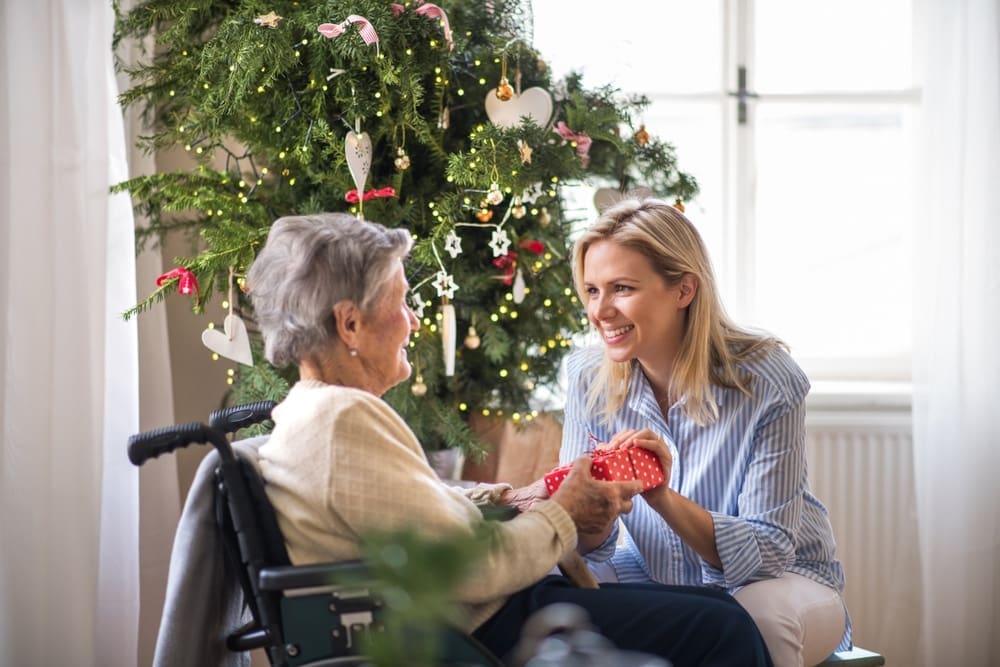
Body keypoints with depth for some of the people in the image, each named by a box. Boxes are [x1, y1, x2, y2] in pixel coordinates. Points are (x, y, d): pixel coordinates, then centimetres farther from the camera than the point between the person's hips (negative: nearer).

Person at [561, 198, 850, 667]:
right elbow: (594, 544, -6)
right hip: (656, 577, 4)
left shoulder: (767, 382, -22)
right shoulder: (589, 377, -9)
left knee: (755, 620, -37)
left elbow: (768, 551, -22)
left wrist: (663, 498, -38)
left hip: (779, 580, -3)